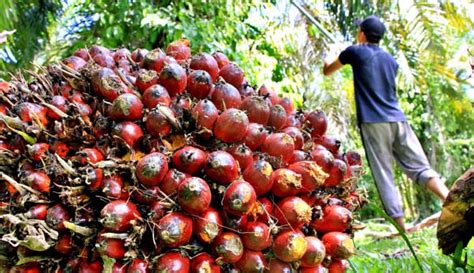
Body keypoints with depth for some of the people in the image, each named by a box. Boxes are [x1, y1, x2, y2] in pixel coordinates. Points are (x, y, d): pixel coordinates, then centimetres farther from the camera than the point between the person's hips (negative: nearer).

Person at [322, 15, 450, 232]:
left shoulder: (355, 52, 8)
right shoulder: (391, 60, 22)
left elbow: (327, 72, 21)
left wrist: (326, 61, 45)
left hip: (373, 122, -4)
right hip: (398, 120, 5)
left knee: (384, 177, -4)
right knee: (420, 168, 4)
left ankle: (402, 229, -6)